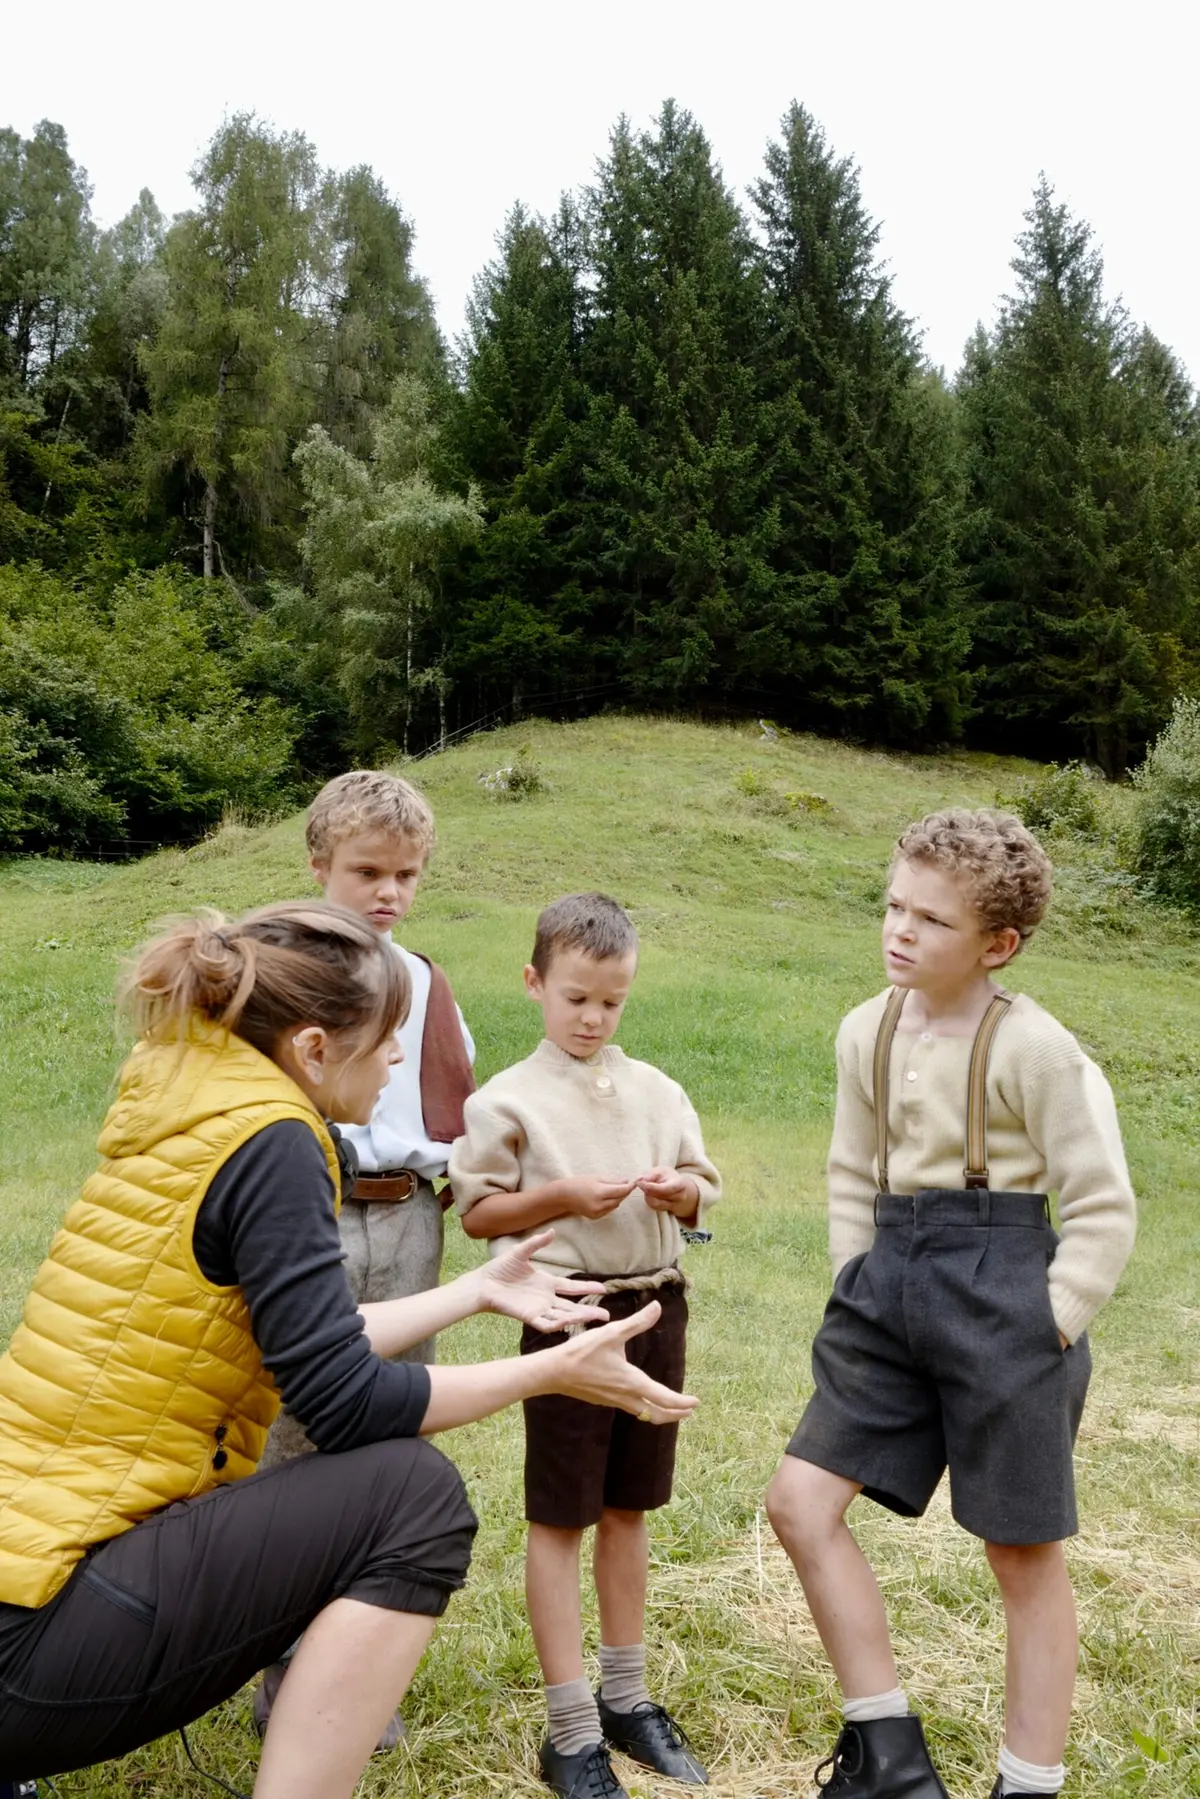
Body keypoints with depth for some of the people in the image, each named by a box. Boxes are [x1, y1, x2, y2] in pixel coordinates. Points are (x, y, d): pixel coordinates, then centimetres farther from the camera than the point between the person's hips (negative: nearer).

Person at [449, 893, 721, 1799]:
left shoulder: (657, 1090, 6)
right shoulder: (508, 1100, -6)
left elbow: (706, 1184, 11)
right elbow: (478, 1211, -4)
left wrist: (683, 1190, -11)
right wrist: (562, 1196, -18)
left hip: (655, 1306, 4)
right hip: (568, 1310, -4)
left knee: (629, 1506, 15)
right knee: (559, 1517, 3)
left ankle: (625, 1696, 30)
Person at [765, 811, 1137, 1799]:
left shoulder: (1033, 1049, -14)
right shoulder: (868, 1032, 4)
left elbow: (1103, 1209, -9)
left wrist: (1047, 1331, -10)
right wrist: (860, 1292, 9)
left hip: (999, 1297, -6)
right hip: (890, 1286, 6)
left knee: (1024, 1553, 9)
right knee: (800, 1501, 1)